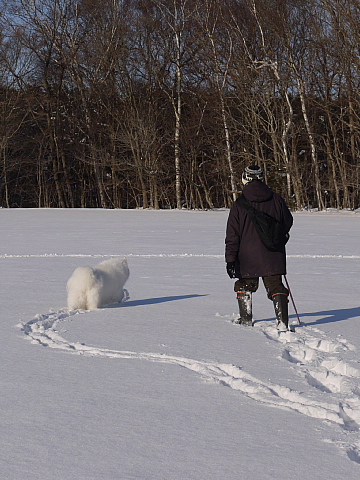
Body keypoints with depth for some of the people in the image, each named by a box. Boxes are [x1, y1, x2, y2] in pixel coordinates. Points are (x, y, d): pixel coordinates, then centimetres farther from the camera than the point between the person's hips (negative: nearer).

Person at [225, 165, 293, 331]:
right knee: (276, 286, 3)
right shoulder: (276, 200, -2)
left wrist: (230, 259, -5)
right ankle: (282, 321, -6)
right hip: (273, 256, 1)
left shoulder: (239, 205, -7)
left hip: (247, 258, -1)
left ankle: (246, 319, 25)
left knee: (245, 285, 18)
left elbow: (232, 236, -7)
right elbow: (288, 222, 13)